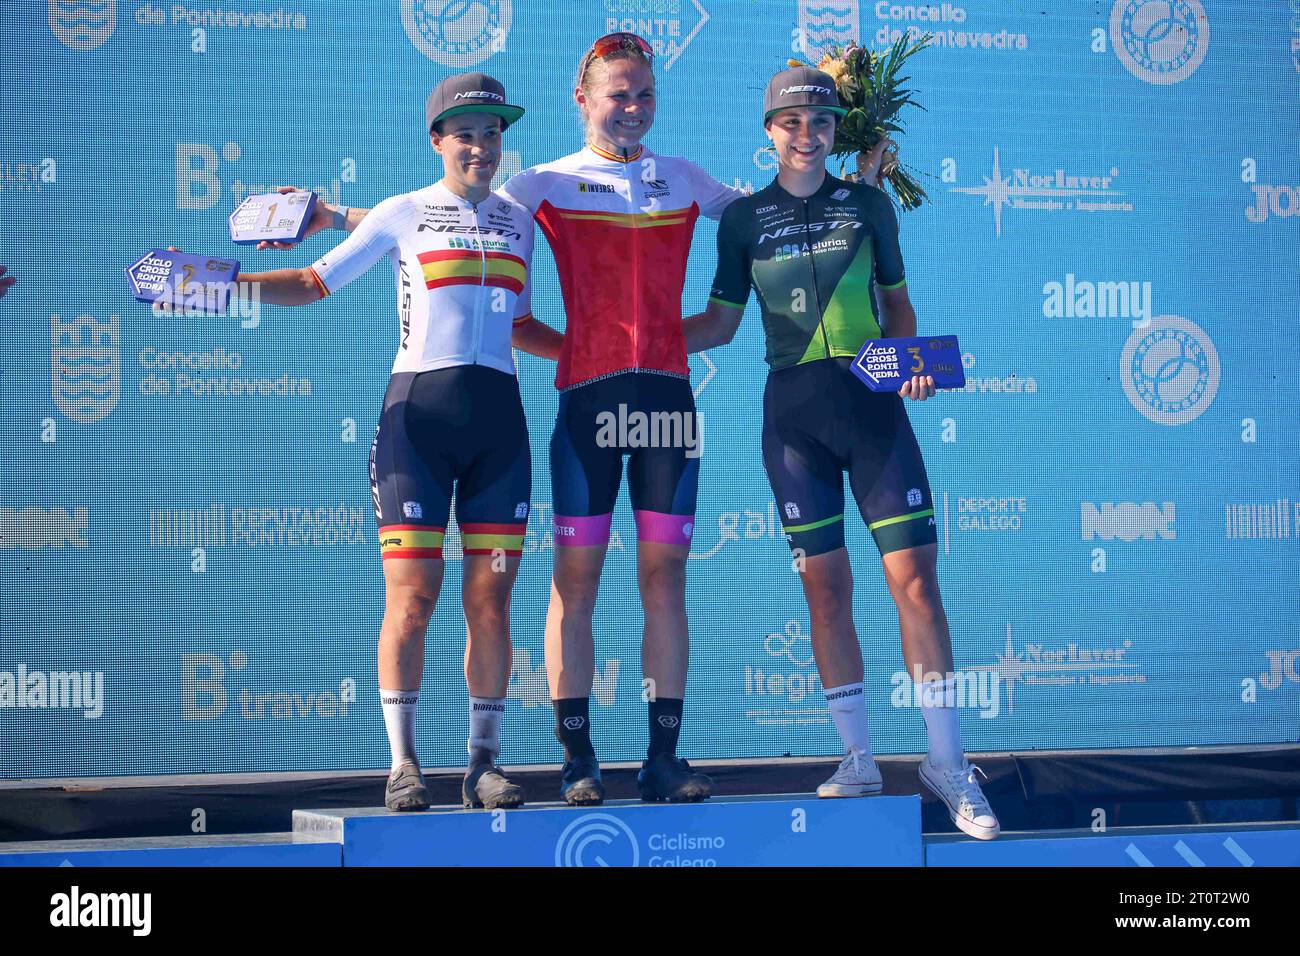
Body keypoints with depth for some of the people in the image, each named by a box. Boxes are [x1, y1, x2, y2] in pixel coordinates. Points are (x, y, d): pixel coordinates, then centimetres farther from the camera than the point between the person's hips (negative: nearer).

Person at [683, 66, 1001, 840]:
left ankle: (947, 760, -1)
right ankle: (859, 758, 13)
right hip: (794, 411, 1)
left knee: (914, 575, -9)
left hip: (872, 402, -1)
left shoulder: (868, 203, 8)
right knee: (825, 584, 2)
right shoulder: (744, 218, 8)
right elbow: (720, 322, 13)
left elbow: (897, 302, 15)